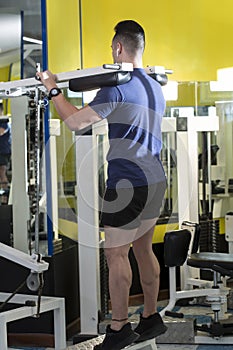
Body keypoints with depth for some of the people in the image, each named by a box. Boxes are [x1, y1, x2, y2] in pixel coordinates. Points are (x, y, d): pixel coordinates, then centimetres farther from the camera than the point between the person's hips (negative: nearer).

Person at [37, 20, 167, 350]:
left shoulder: (117, 85, -13)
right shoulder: (155, 87, 15)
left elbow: (76, 122, -17)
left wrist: (53, 89, -3)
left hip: (127, 183, -9)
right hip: (156, 180, 9)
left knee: (116, 254, -2)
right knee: (143, 249, 15)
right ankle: (151, 318, 21)